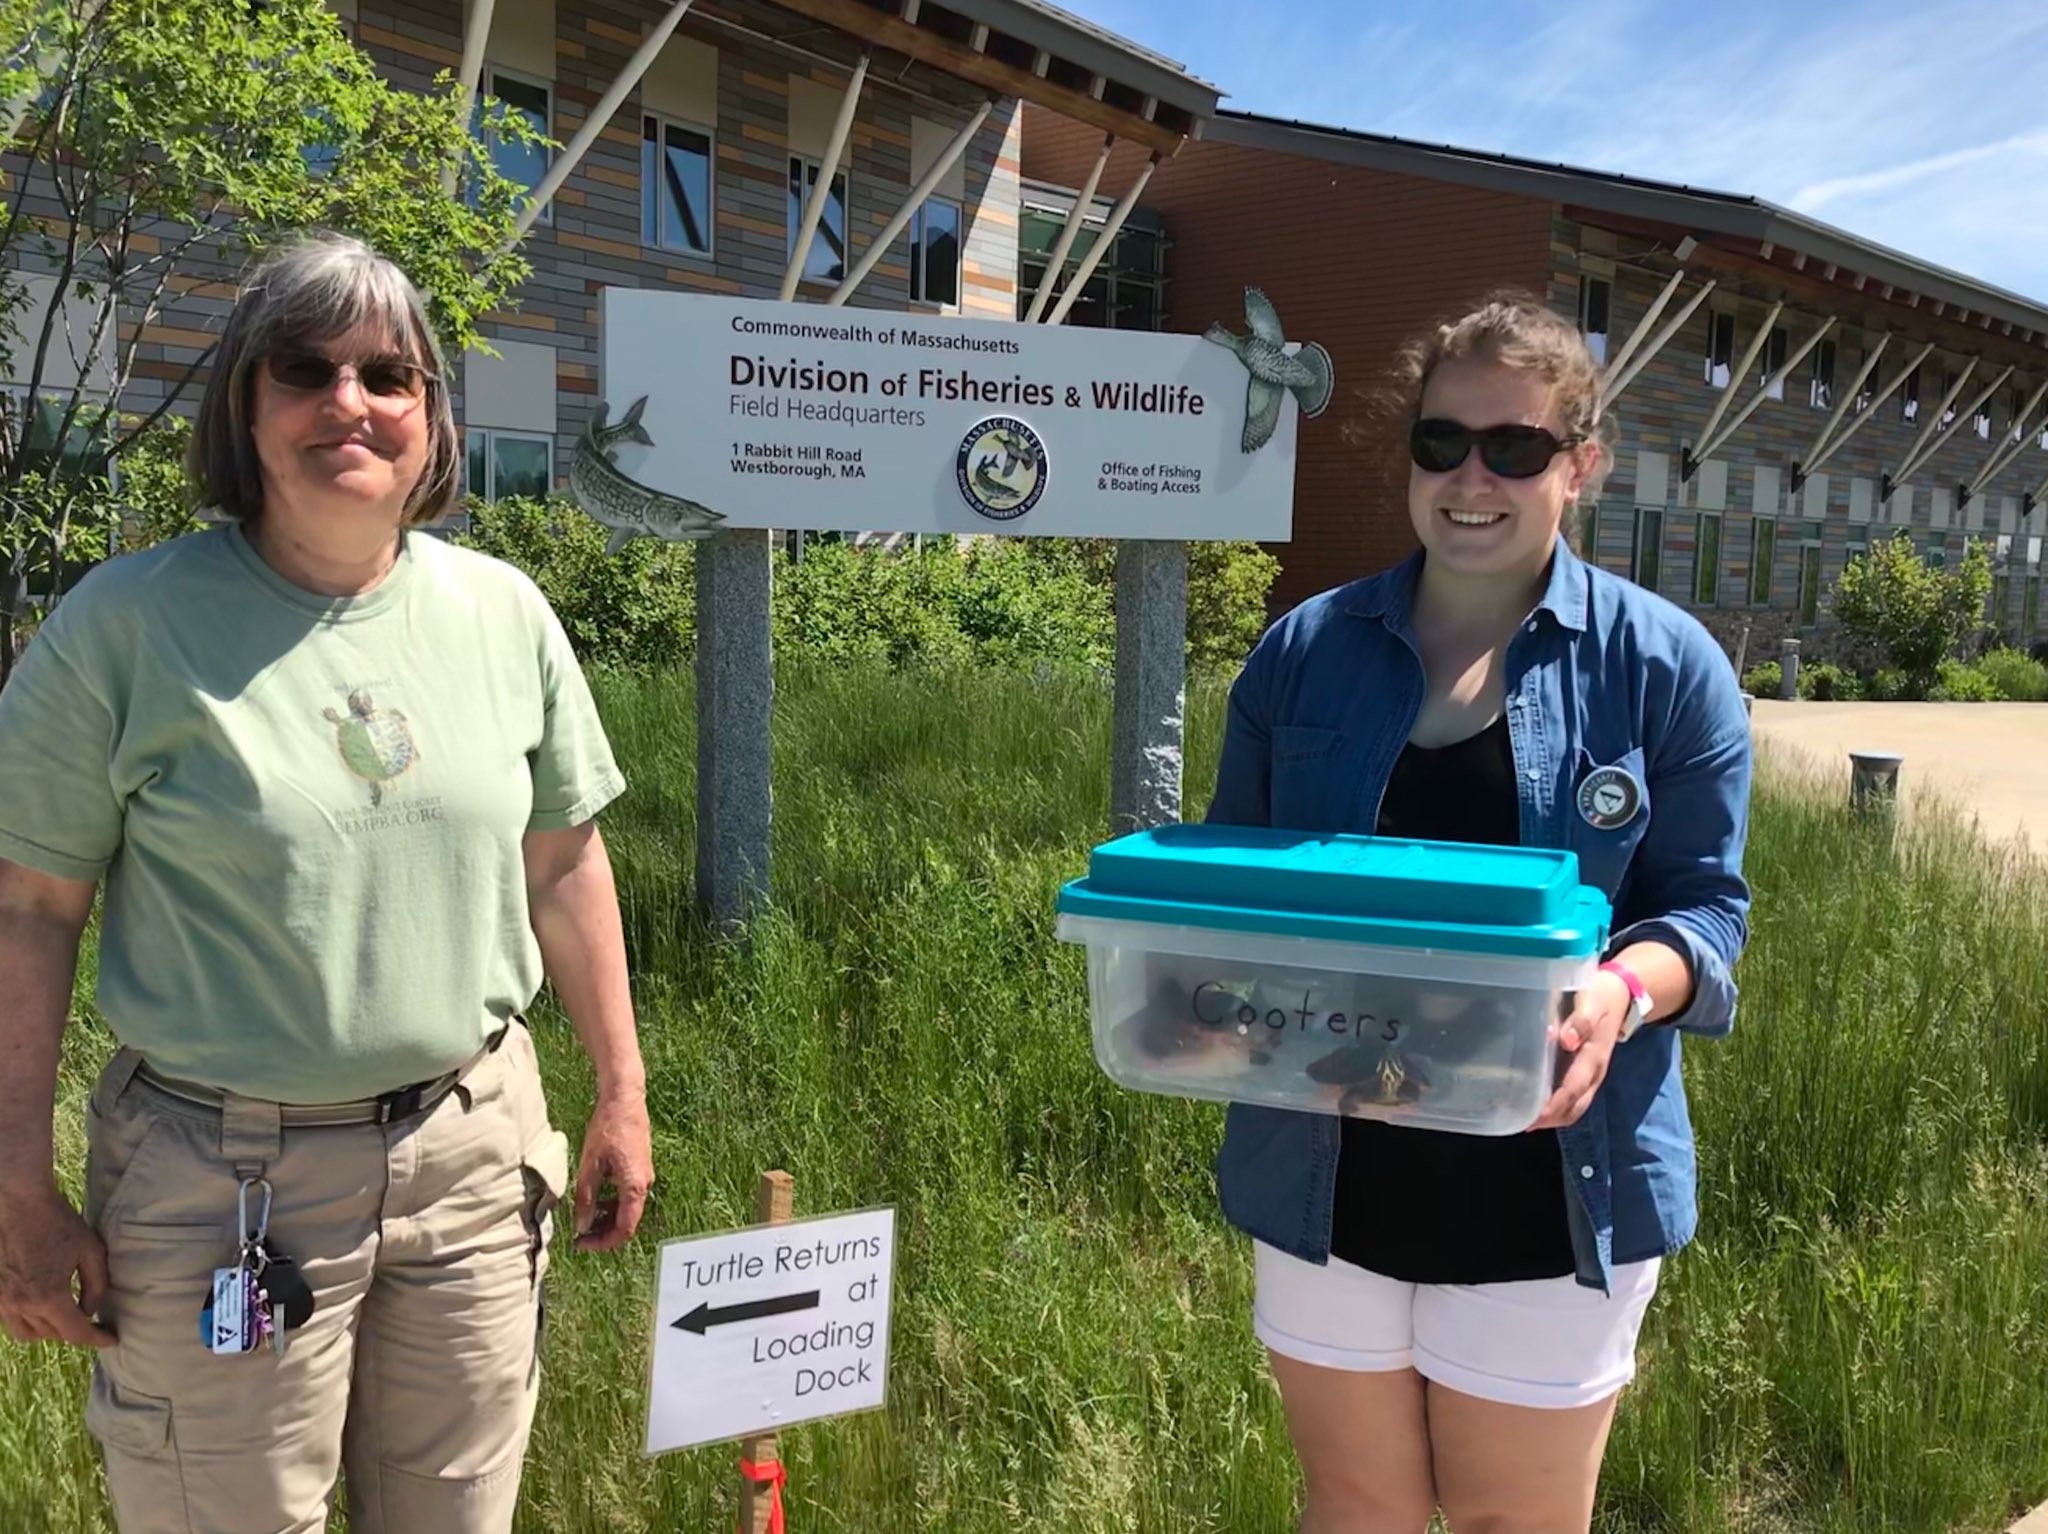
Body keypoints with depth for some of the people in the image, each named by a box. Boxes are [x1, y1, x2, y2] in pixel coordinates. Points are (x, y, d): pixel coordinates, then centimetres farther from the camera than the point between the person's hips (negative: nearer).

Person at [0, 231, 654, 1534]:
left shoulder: (505, 612, 1)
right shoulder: (128, 622, -9)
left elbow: (562, 864, 8)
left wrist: (622, 1097, 10)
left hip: (475, 1142, 4)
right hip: (222, 1176, -3)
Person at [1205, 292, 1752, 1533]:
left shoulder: (1665, 664, -6)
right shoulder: (1305, 650, 0)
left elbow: (1706, 907, -3)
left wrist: (1624, 992, -25)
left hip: (1546, 1196, -2)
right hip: (1324, 1178, 2)